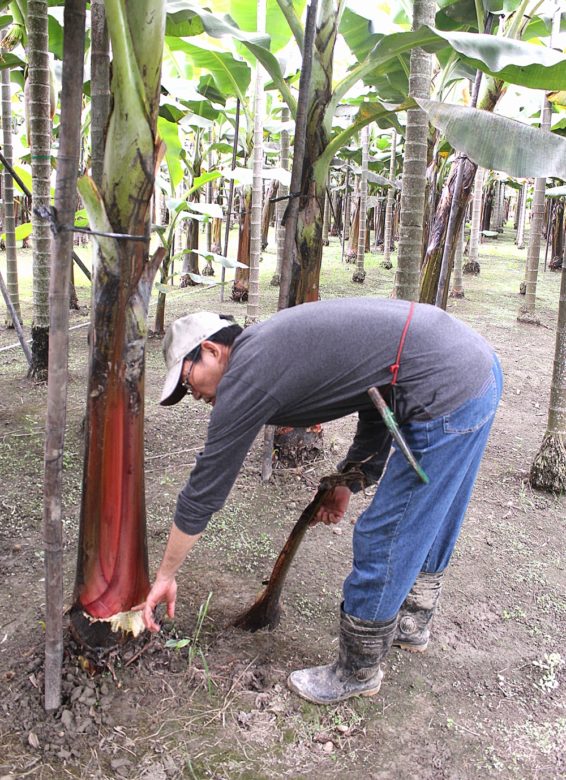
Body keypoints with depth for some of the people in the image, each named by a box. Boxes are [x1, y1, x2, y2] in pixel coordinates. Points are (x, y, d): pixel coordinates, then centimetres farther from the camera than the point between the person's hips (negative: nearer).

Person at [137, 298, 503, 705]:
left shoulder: (244, 377, -6)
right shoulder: (272, 344, 19)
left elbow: (203, 491, 2)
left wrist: (165, 575, 14)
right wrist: (350, 479, 20)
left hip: (447, 394, -10)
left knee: (383, 539, 5)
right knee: (427, 521, 26)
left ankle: (358, 673, 26)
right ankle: (413, 624, 49)